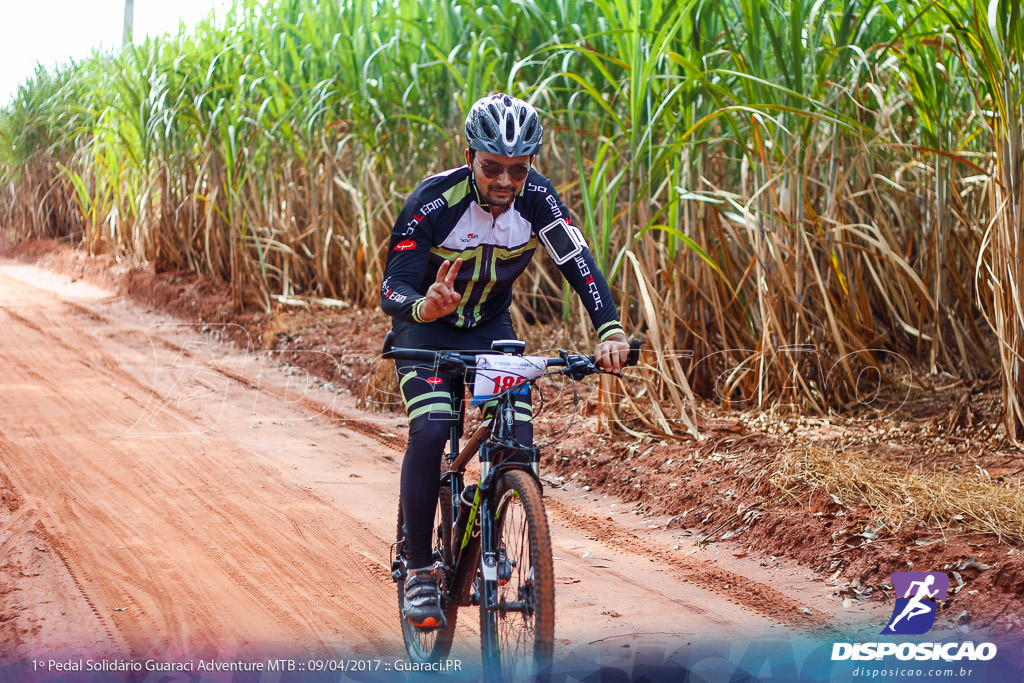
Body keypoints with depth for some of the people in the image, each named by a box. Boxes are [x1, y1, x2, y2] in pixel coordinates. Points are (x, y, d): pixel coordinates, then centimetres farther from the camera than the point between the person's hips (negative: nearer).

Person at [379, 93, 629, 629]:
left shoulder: (536, 197, -21)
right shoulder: (433, 202, -30)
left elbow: (578, 264, -23)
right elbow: (391, 289, -32)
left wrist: (610, 332, -39)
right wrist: (423, 306, -56)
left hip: (490, 326, 3)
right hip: (425, 325, -3)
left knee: (518, 439, -15)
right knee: (430, 430, -25)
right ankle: (418, 569, -12)